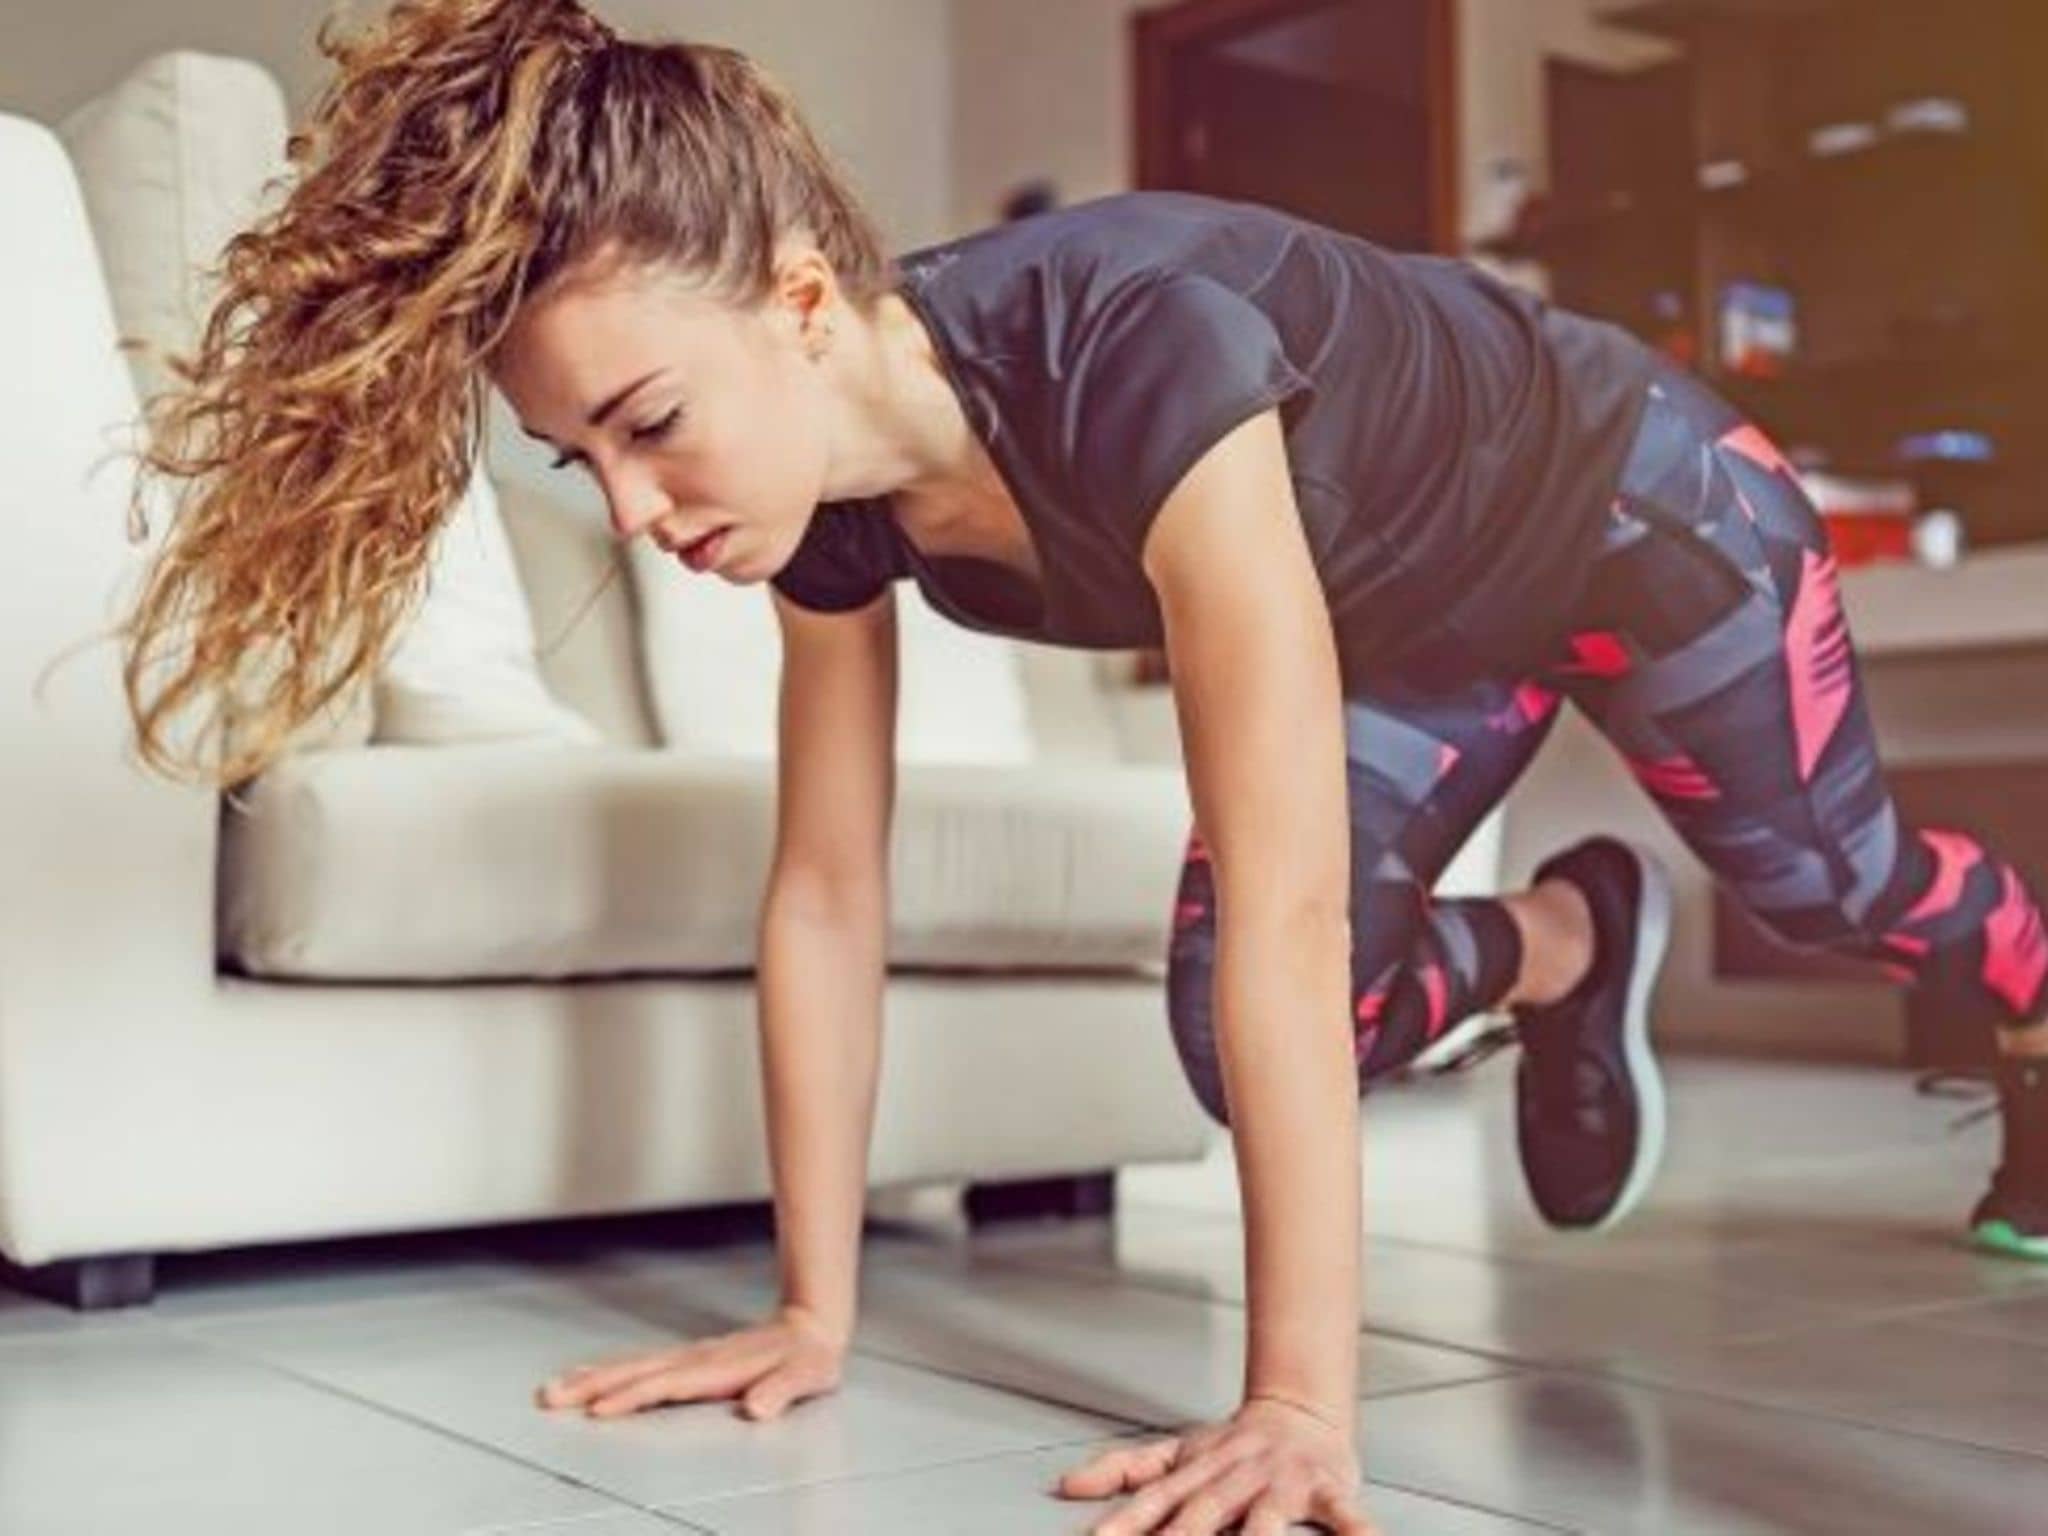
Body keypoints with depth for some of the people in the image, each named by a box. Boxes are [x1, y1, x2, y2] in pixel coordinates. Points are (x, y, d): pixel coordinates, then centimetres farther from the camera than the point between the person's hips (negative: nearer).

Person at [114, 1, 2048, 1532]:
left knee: (1827, 878, 19)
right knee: (1231, 1045, -3)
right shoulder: (825, 489, -24)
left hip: (1633, 507, -5)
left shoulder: (1138, 366, -46)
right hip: (1418, 623, 5)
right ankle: (1567, 945, 26)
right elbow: (826, 891, -17)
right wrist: (814, 1308, -16)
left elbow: (1286, 918, -49)